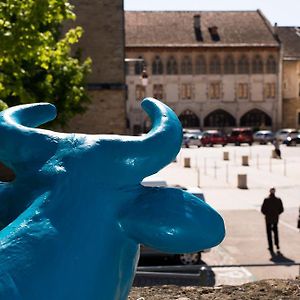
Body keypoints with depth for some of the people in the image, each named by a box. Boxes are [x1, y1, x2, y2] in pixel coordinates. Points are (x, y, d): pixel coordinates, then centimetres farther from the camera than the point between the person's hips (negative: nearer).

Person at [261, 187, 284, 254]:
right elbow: (281, 209, -3)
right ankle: (277, 245, 25)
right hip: (276, 218, 3)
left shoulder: (266, 200, -15)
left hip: (268, 219, -3)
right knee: (275, 231, 22)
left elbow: (263, 209, -12)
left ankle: (271, 247, 10)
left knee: (269, 232, 9)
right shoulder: (278, 200, -8)